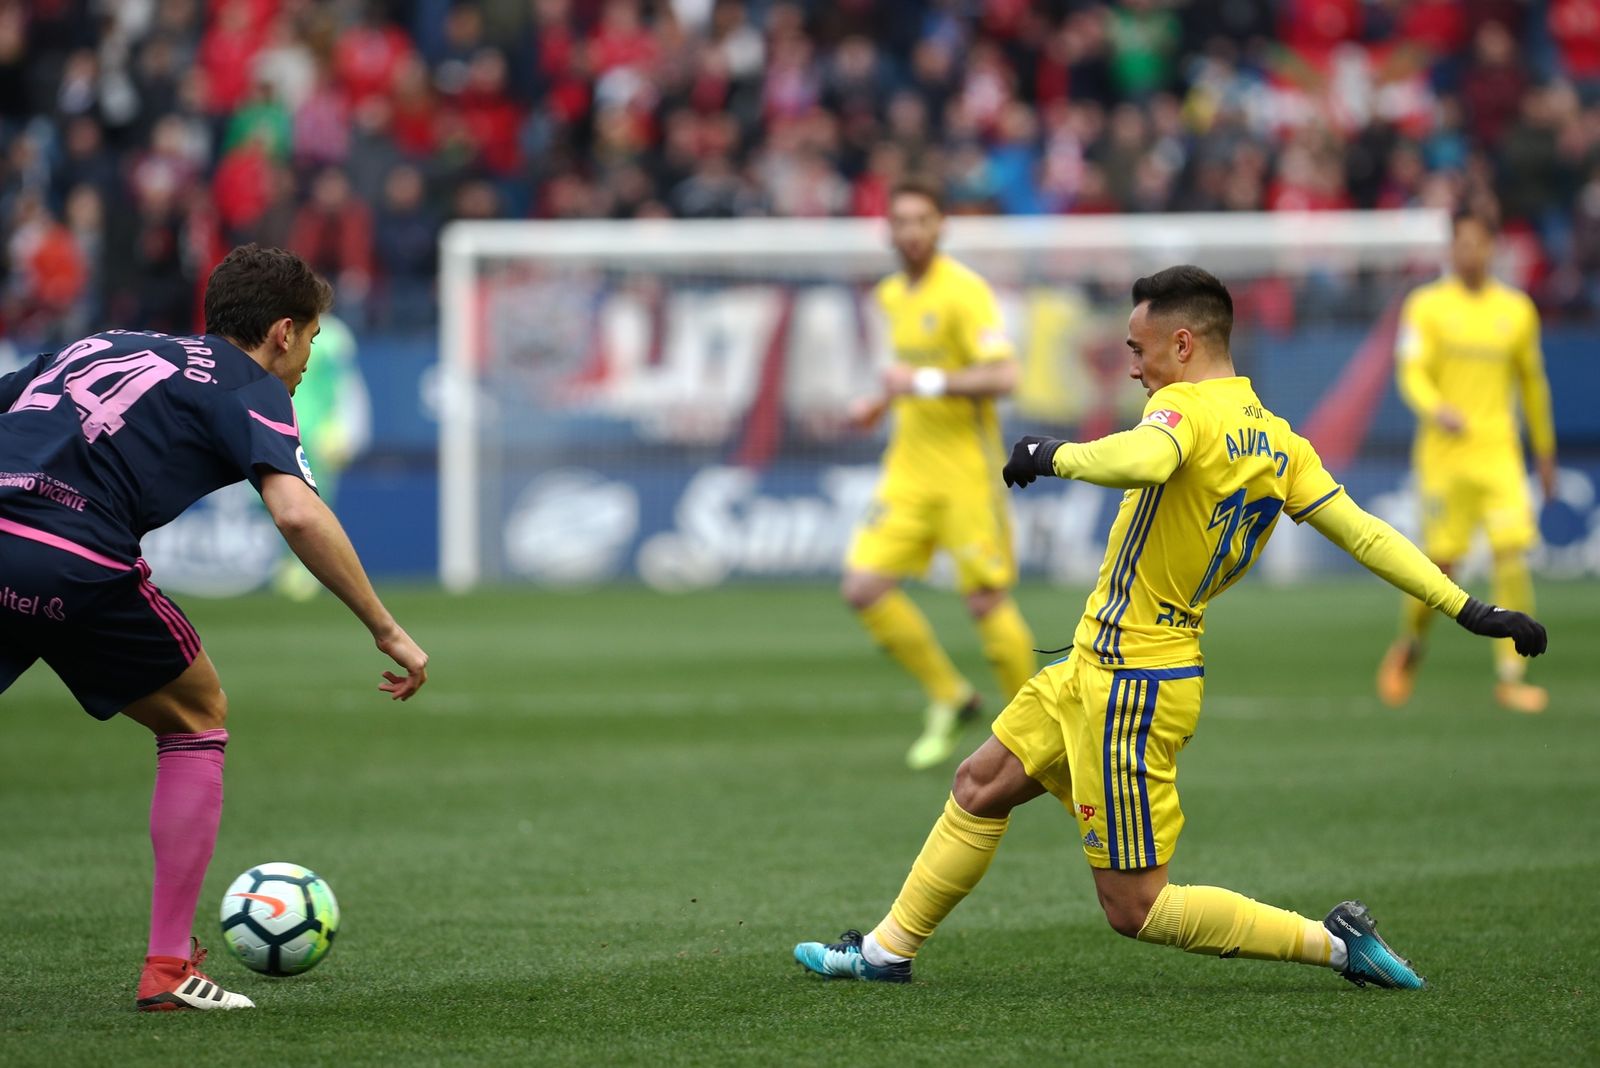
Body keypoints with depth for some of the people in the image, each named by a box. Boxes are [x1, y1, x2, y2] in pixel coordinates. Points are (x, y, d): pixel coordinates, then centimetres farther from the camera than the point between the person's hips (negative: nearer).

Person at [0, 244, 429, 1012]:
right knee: (197, 721, 19)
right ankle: (168, 968, 15)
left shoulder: (100, 346, 30)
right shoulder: (248, 387, 11)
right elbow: (297, 513, -6)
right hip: (75, 566, -5)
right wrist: (386, 631, -1)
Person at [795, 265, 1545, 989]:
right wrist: (1468, 609, 4)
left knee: (1135, 907, -3)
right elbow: (1365, 533, 2)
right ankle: (889, 948, 33)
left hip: (1133, 684, -10)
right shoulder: (1279, 441, 6)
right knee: (980, 785, 21)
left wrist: (1055, 455, -25)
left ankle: (1333, 942, -3)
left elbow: (1142, 460, -43)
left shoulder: (1188, 406, -19)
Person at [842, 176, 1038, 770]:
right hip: (909, 469, 7)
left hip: (966, 470, -7)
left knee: (987, 602, -5)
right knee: (863, 587, -4)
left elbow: (1002, 377, -22)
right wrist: (883, 403, 14)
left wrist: (925, 382, -25)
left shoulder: (964, 291, -13)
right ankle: (950, 698, 12)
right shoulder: (893, 295, 12)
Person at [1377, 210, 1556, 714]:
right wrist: (1436, 409, -29)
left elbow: (1532, 382, 19)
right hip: (1443, 451, -2)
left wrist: (1544, 450, 23)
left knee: (1513, 550, -14)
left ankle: (1510, 674, -11)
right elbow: (1412, 372, -9)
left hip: (1499, 450, 2)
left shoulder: (1517, 309, 9)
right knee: (1440, 561, -1)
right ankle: (1410, 645, 29)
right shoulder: (1426, 306, 1)